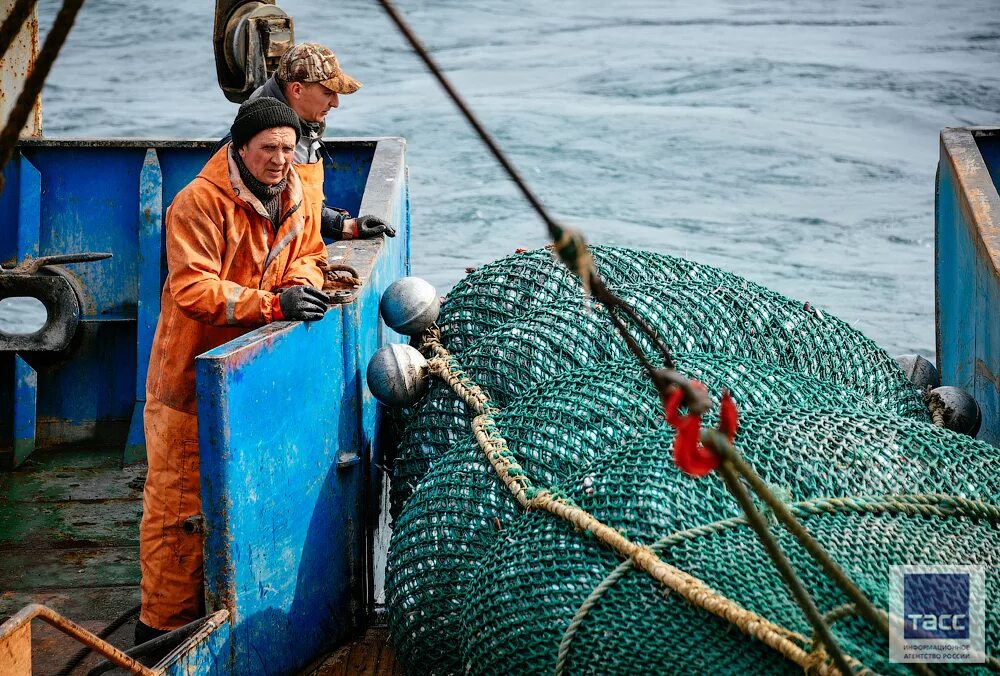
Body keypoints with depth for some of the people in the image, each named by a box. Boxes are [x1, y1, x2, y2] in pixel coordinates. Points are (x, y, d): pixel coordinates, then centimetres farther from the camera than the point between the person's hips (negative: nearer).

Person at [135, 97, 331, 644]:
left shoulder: (294, 198, 5)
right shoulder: (200, 203, -20)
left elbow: (308, 253, 15)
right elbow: (193, 290, -27)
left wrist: (301, 282, -11)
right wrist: (273, 304, -36)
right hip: (192, 374, -7)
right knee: (179, 501, -4)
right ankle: (162, 625, 6)